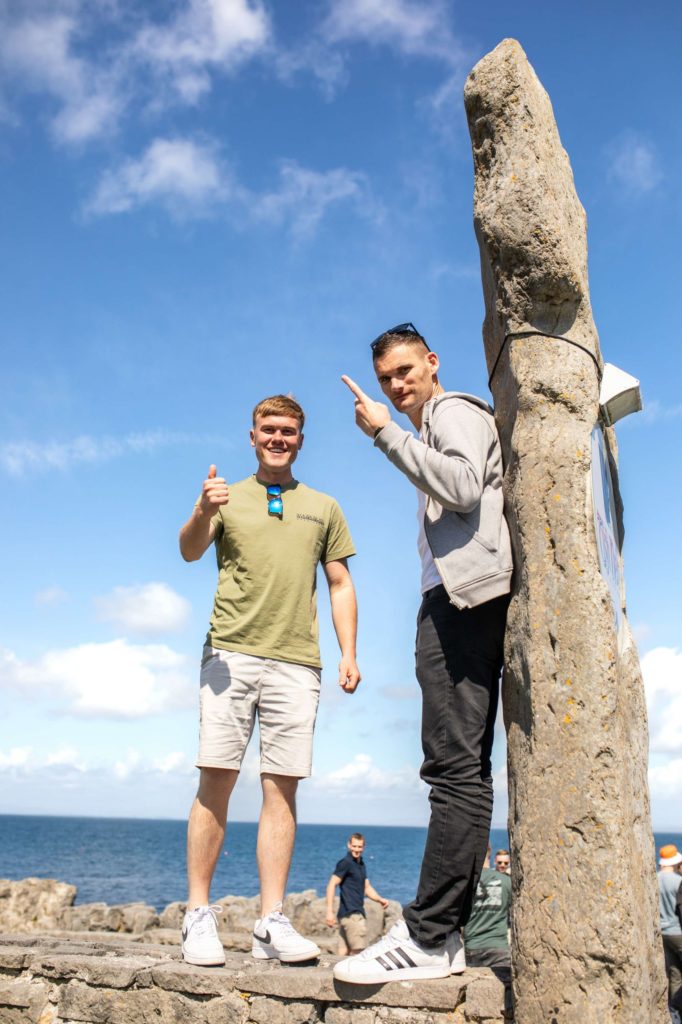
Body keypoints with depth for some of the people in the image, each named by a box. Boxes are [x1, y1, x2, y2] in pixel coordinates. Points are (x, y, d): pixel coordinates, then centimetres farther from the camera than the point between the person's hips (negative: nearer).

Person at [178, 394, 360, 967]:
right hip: (231, 652, -1)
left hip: (297, 662, 2)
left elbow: (340, 584, 18)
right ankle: (198, 915, 3)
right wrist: (202, 512, -26)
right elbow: (190, 551, -4)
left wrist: (349, 654, 7)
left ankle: (271, 924, 4)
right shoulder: (228, 499, 13)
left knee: (282, 787, -1)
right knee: (217, 779, -6)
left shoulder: (323, 508, 19)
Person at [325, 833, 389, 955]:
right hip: (351, 914, -8)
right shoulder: (345, 863, -10)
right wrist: (330, 911, -22)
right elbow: (332, 885, -15)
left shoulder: (361, 864, 17)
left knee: (344, 952, 8)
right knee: (359, 952, -6)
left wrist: (380, 899, 4)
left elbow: (367, 888, 21)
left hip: (358, 912, 8)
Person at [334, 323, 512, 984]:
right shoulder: (432, 430, 31)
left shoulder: (452, 411, 2)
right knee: (463, 768, 6)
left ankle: (427, 938, -13)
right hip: (458, 599, 11)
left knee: (455, 766, -14)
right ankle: (443, 932, 11)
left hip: (463, 594, -11)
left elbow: (463, 488, -17)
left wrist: (386, 433, -13)